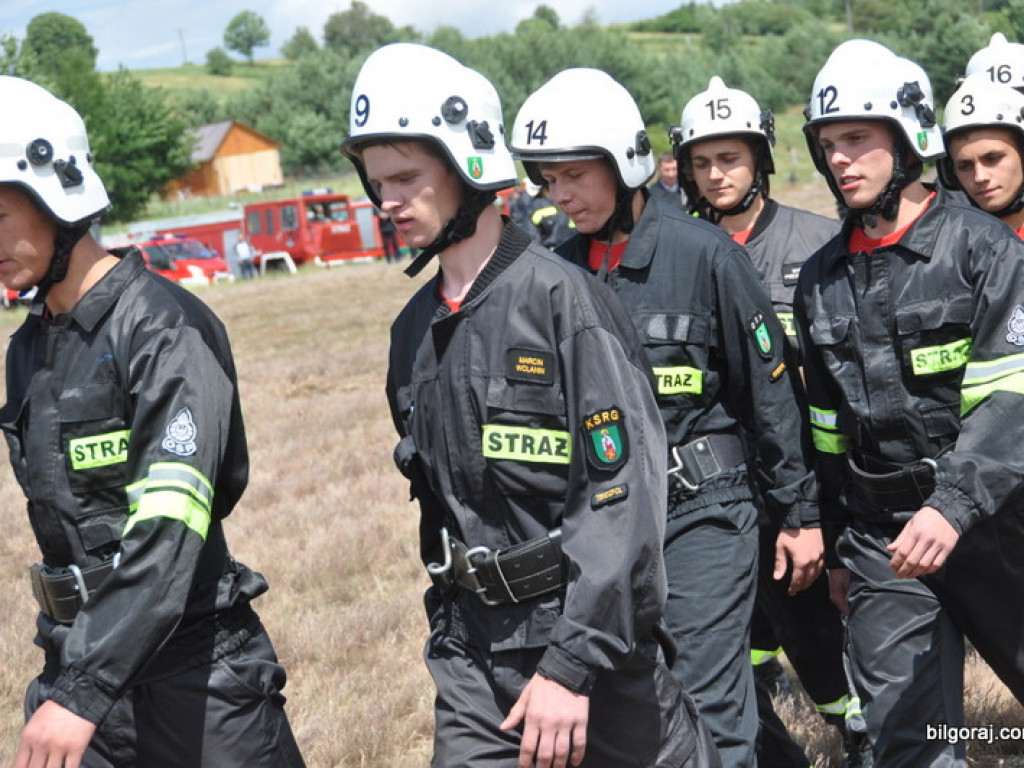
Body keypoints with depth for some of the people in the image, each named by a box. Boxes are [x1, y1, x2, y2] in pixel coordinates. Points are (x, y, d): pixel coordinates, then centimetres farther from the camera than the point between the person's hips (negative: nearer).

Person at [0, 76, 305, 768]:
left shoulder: (163, 329, -16)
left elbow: (169, 530, -24)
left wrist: (83, 693, -29)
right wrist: (68, 681, 15)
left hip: (194, 675, -7)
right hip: (79, 666, 7)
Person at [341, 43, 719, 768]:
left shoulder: (560, 299, -13)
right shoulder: (416, 331, 9)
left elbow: (621, 497, -18)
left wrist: (573, 665, -21)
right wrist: (450, 638, 18)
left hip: (587, 632, -6)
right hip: (472, 656, 6)